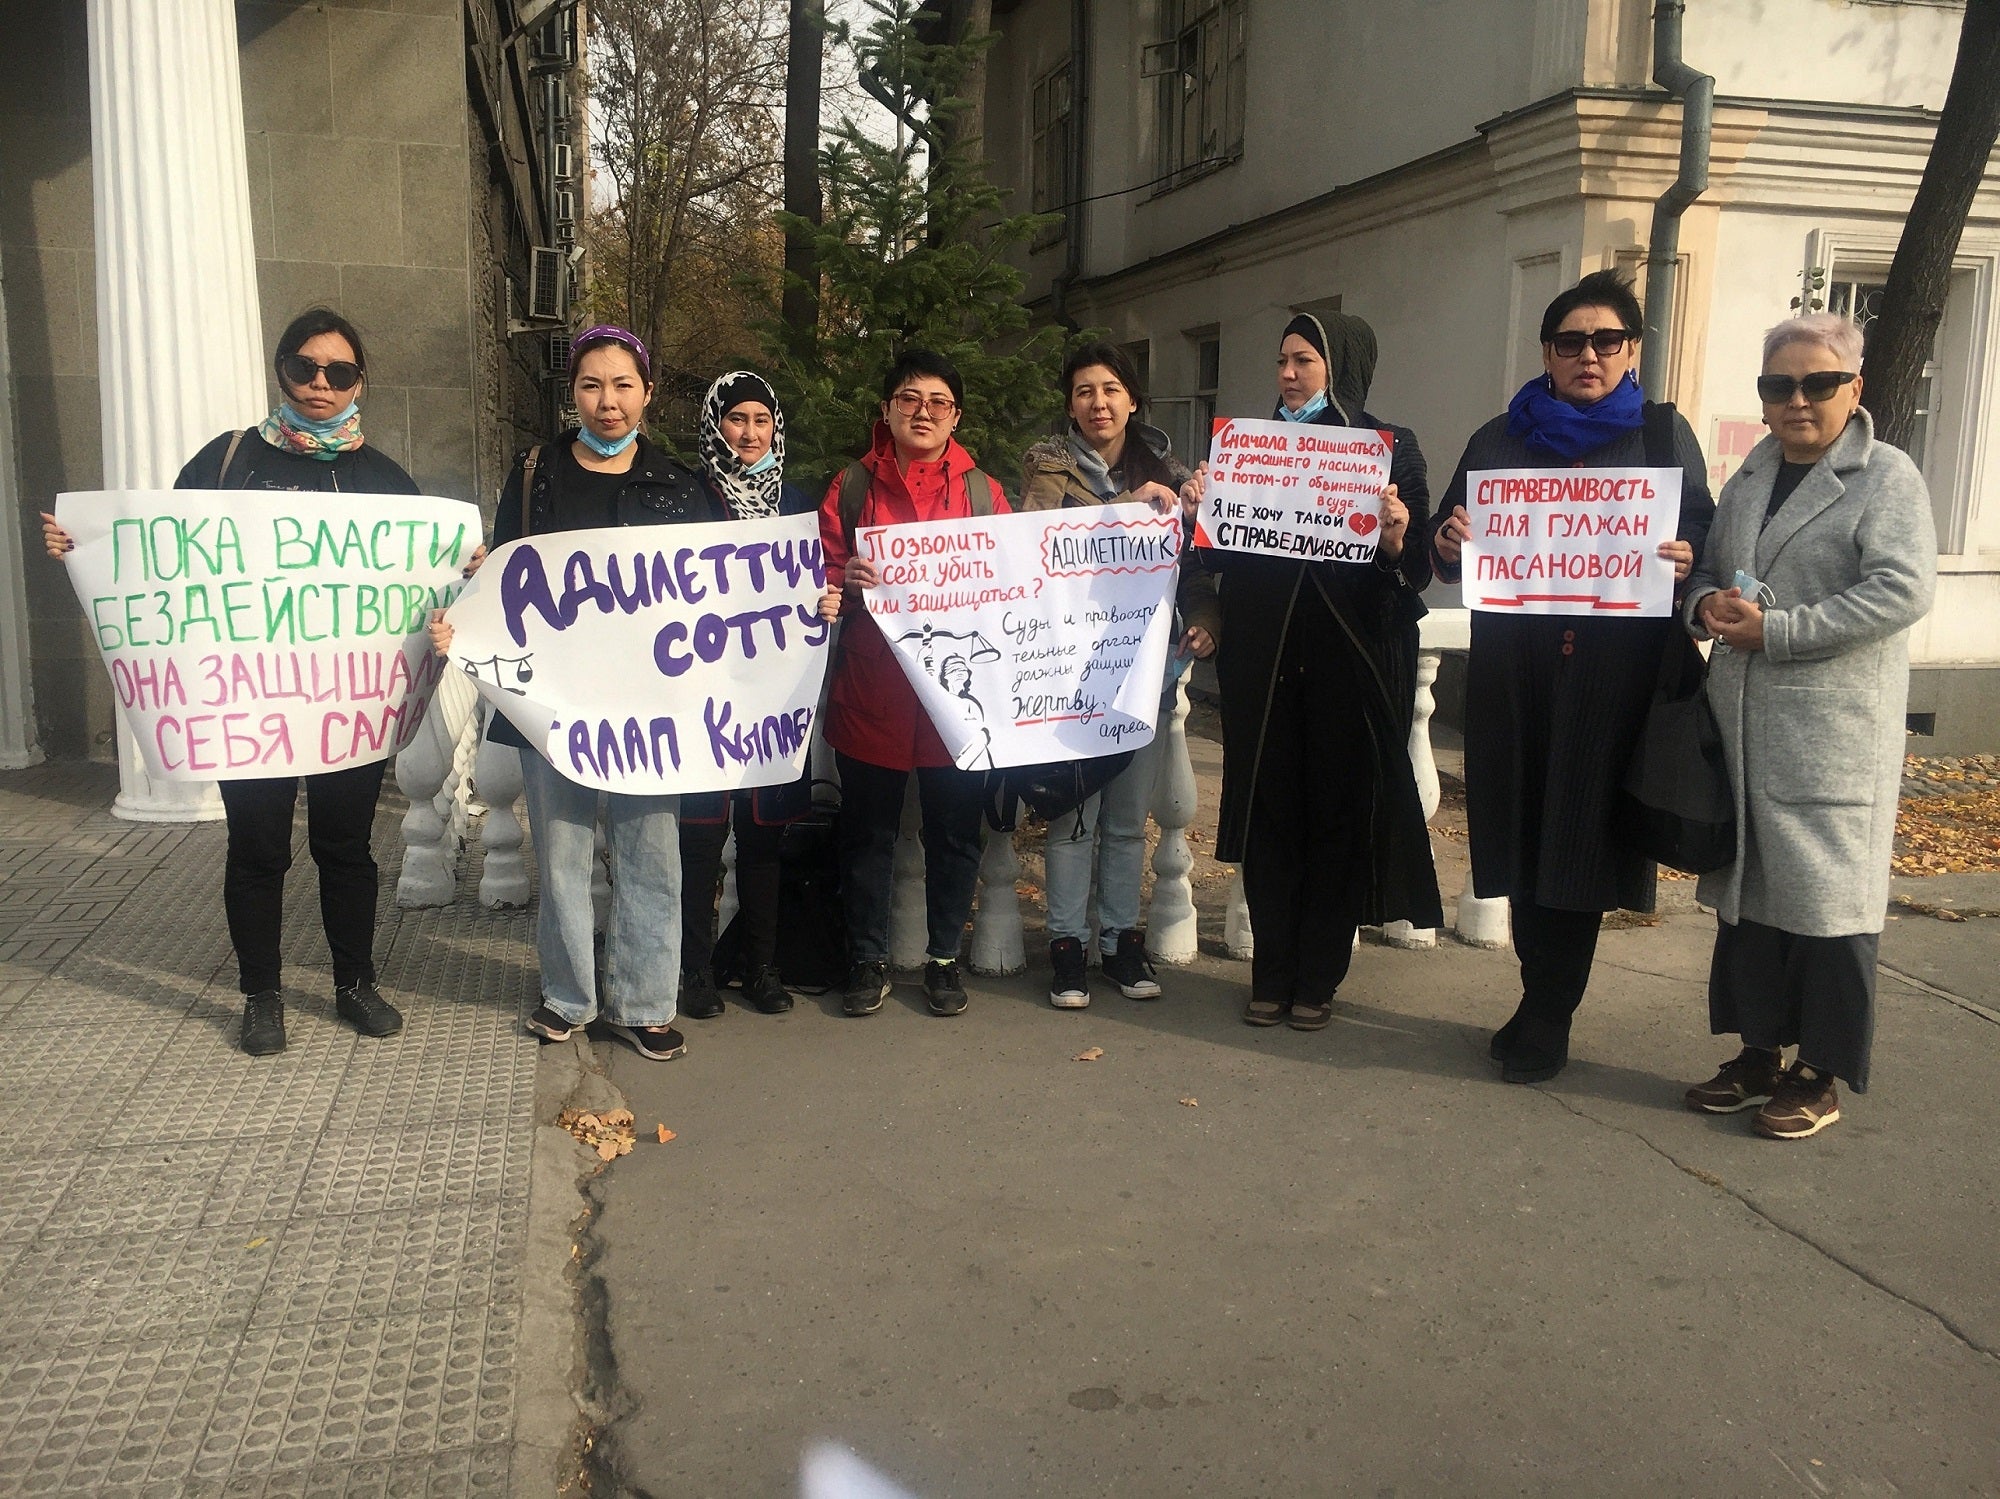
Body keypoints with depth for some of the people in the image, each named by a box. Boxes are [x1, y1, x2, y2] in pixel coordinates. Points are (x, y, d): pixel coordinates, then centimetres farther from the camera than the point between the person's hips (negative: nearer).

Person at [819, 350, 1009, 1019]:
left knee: (955, 830, 7)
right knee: (867, 830, 7)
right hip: (871, 691, 0)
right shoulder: (851, 488, 7)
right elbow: (822, 576, 4)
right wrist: (846, 582, -17)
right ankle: (868, 958, 21)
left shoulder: (983, 491, 9)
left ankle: (944, 957, 23)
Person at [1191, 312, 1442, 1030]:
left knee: (1339, 814, 4)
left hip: (1352, 659, -2)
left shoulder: (1392, 448, 3)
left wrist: (1395, 541, -23)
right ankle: (1272, 973, 15)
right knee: (1268, 813, 4)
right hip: (1263, 657, 2)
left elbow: (1417, 566, -3)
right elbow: (1221, 552, 8)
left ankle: (1318, 979, 15)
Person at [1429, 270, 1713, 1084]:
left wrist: (1687, 560, -17)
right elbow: (1451, 551, 12)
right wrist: (1446, 539, -11)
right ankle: (1545, 1006, 18)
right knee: (1524, 835, 5)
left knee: (1582, 835, -1)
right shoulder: (1499, 439, 12)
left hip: (1613, 677, -2)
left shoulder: (1664, 434, 7)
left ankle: (1546, 1017, 11)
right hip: (1514, 674, 2)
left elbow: (1703, 537, 6)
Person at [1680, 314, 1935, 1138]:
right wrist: (1707, 603, -2)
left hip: (1834, 728, -6)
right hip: (1742, 723, 7)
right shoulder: (1750, 477, 16)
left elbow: (1904, 589, -16)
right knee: (1745, 885, 11)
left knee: (1825, 895, 0)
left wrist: (1778, 631, -19)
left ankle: (1822, 1075, 12)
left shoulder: (1887, 477, -4)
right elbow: (1709, 569, 22)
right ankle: (1761, 1053, 24)